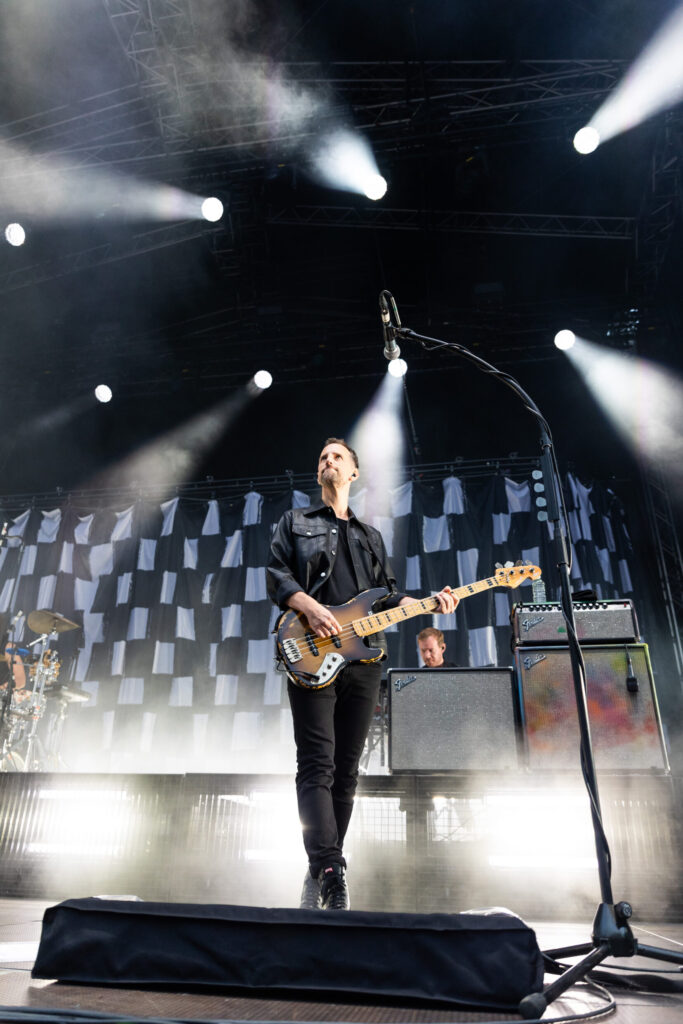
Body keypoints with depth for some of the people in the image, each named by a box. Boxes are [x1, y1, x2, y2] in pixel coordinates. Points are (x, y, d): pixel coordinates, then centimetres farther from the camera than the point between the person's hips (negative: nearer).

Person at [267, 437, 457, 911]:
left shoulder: (372, 536, 25)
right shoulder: (295, 522, 15)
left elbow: (389, 595, 20)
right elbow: (276, 574, 2)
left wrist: (430, 603, 4)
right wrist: (310, 606, -16)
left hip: (363, 658, 4)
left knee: (346, 770, 5)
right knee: (318, 765, -13)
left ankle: (320, 874, 14)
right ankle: (330, 871, -15)